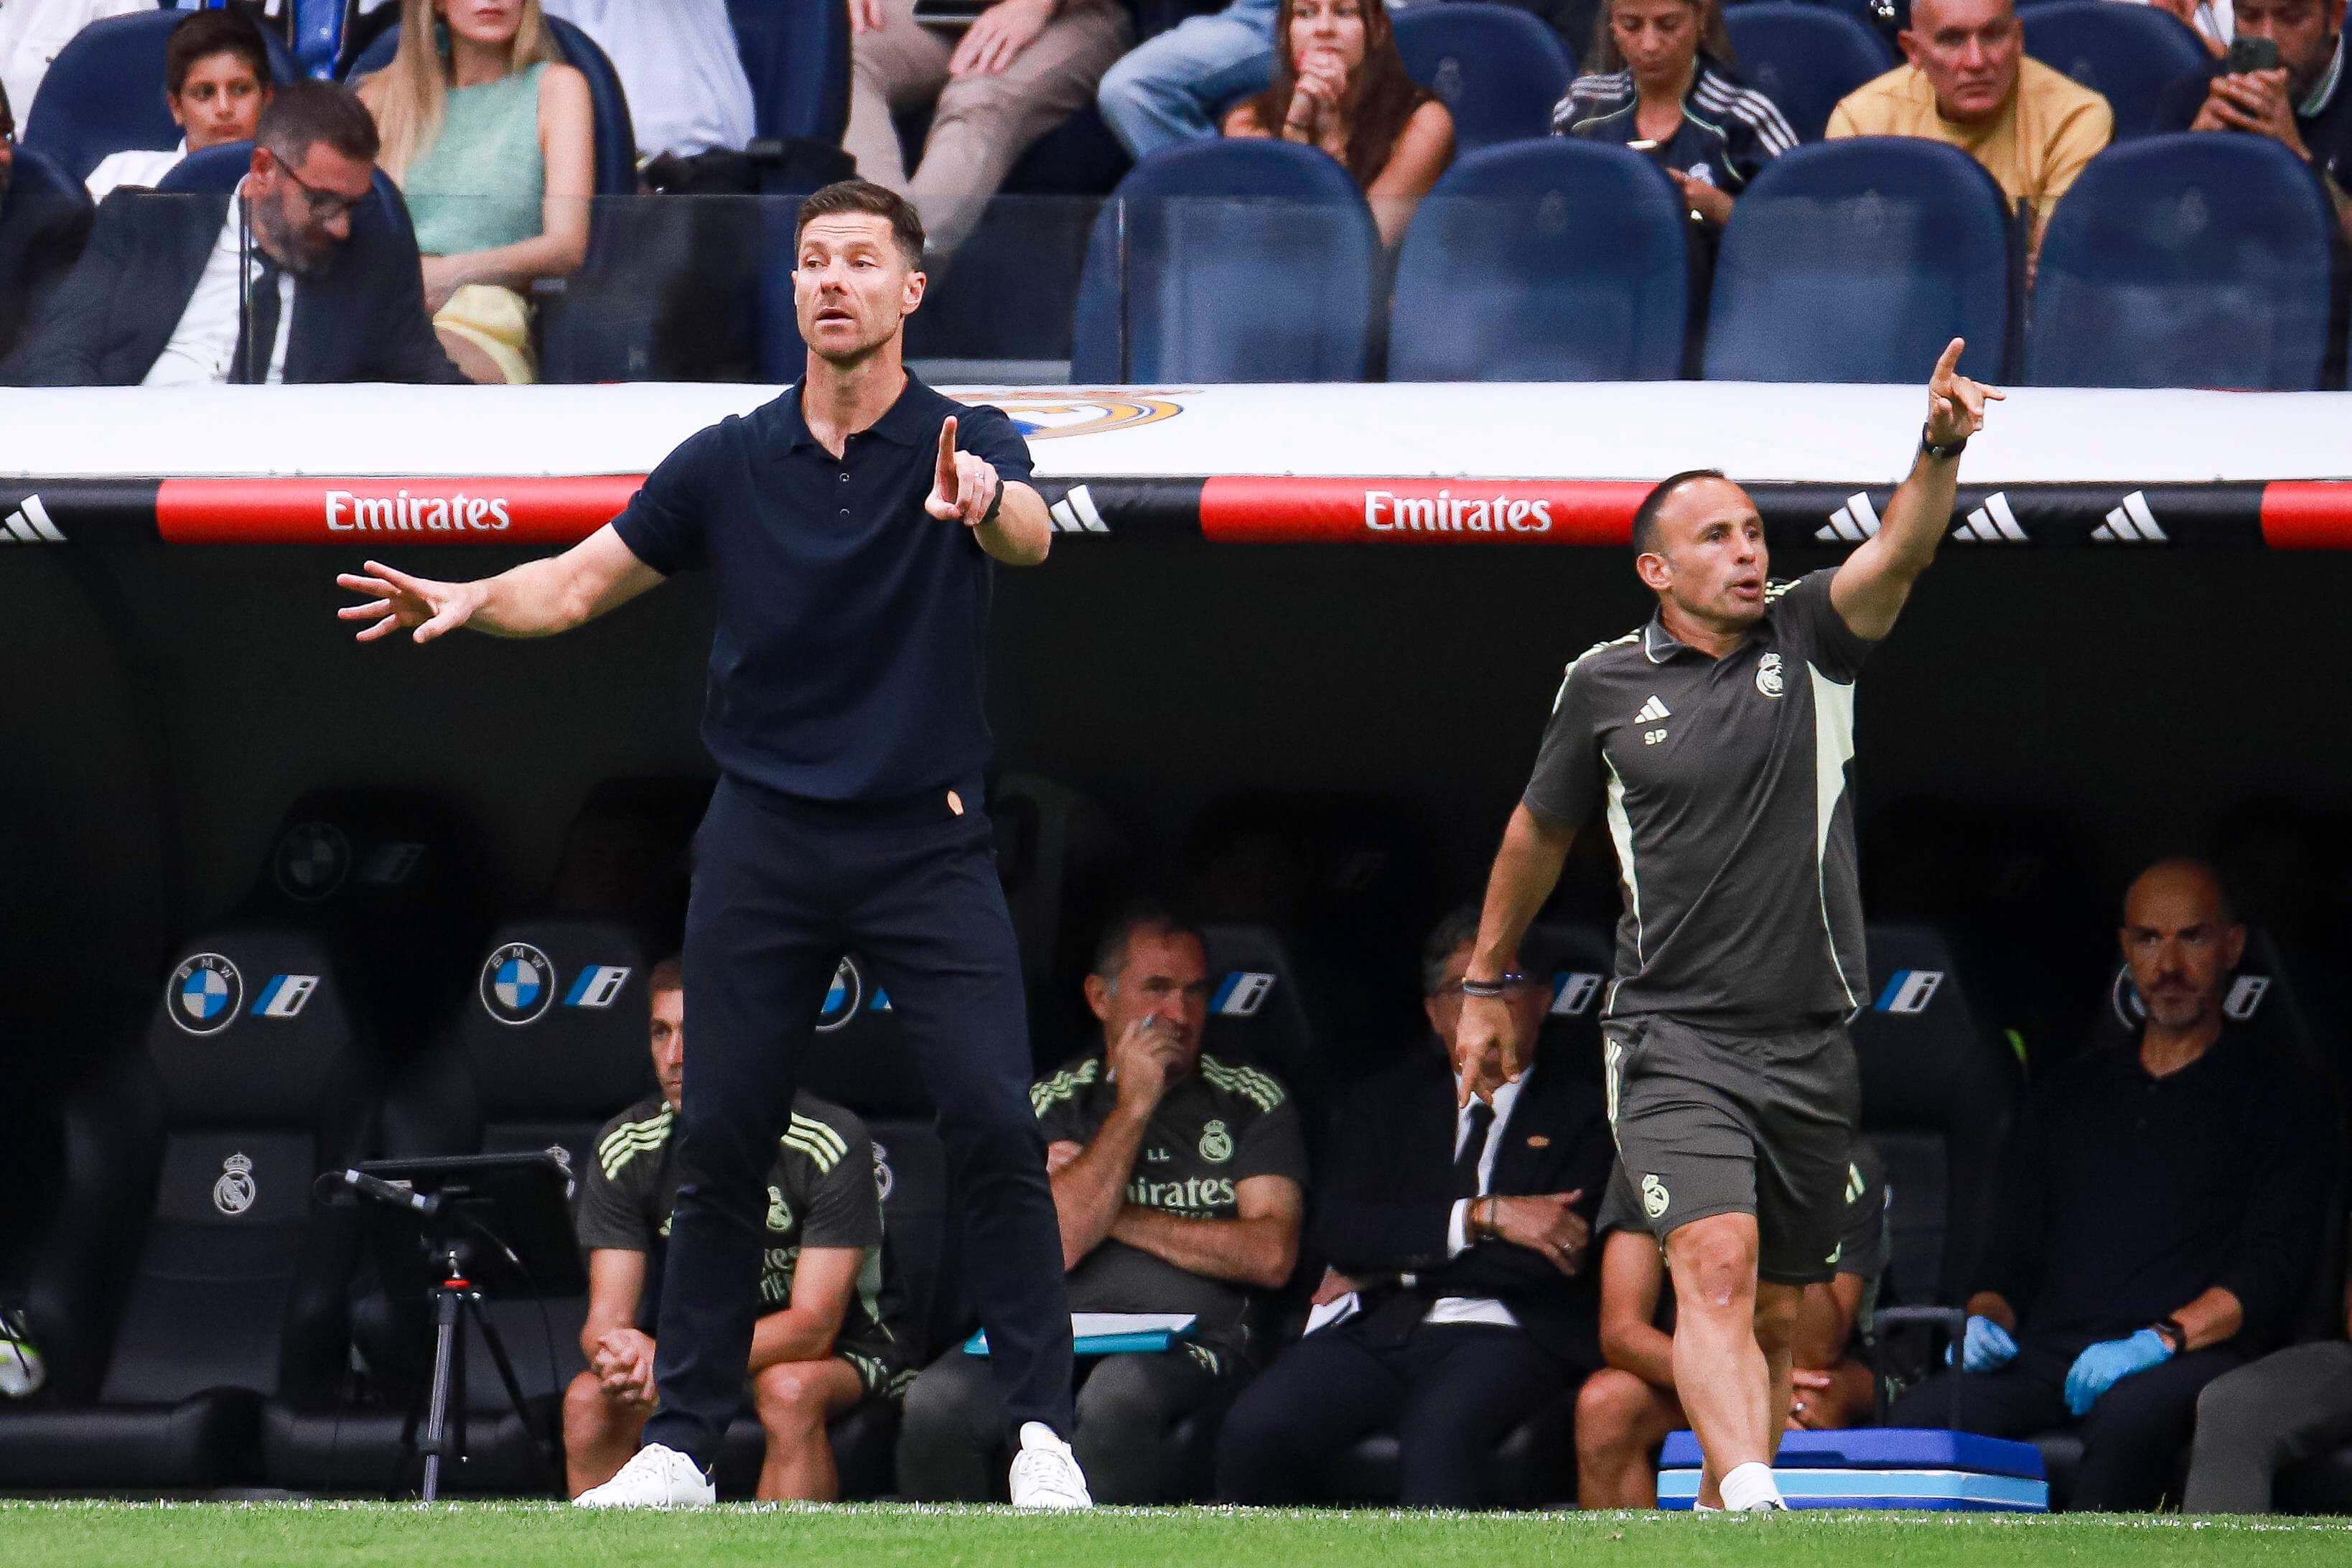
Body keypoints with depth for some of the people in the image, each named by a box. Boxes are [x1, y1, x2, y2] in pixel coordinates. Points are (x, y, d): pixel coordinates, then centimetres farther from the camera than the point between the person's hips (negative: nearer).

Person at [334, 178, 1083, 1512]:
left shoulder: (967, 444, -4)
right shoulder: (730, 464, 5)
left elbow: (1031, 536, -26)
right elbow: (584, 584, 11)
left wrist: (985, 506, -50)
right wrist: (471, 599, -10)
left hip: (927, 841, -3)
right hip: (765, 839, 3)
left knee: (995, 1126, -12)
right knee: (723, 1141, 2)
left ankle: (1043, 1428, -5)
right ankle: (684, 1441, 9)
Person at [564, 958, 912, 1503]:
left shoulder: (829, 1143, -21)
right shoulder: (625, 1148, -9)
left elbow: (813, 1325, -26)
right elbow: (606, 1320, -12)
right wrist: (623, 1359, -40)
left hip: (839, 1357, -4)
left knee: (788, 1390, -38)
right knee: (589, 1401, -25)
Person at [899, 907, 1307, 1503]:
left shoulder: (1252, 1101, 14)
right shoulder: (1055, 1104, 15)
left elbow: (1270, 1257, 0)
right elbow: (1050, 1249, -3)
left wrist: (1119, 1218, 0)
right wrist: (1133, 1107, -2)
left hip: (1195, 1342, -2)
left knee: (1115, 1396, -40)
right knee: (937, 1401, -31)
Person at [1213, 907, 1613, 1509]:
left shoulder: (1580, 1114, 15)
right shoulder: (1387, 1103, 24)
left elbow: (1556, 1262, 0)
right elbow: (1341, 1231, 7)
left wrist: (1383, 1270, 1)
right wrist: (1484, 1216, -7)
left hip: (1505, 1338, -3)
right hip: (1376, 1335, 3)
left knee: (1440, 1436, -39)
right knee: (1255, 1431, -29)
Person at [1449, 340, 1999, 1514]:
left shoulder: (1809, 639, 4)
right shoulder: (1604, 685, 3)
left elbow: (1898, 554, -16)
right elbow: (1540, 830, 19)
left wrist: (1940, 450, -35)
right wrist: (1488, 983, 26)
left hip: (1812, 1050, 3)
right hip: (1673, 1041, -3)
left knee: (1773, 1319, 9)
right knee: (1715, 1268, -22)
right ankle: (1755, 1509, -38)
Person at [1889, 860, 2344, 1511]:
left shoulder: (2284, 1098, 13)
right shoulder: (2071, 1091, 28)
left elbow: (2276, 1270, 0)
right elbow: (2012, 1251, 27)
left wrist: (2160, 1340, -16)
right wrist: (1984, 1317, 3)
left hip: (2192, 1361, -4)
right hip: (2048, 1355, 4)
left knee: (2128, 1417, -41)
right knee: (1918, 1415, -28)